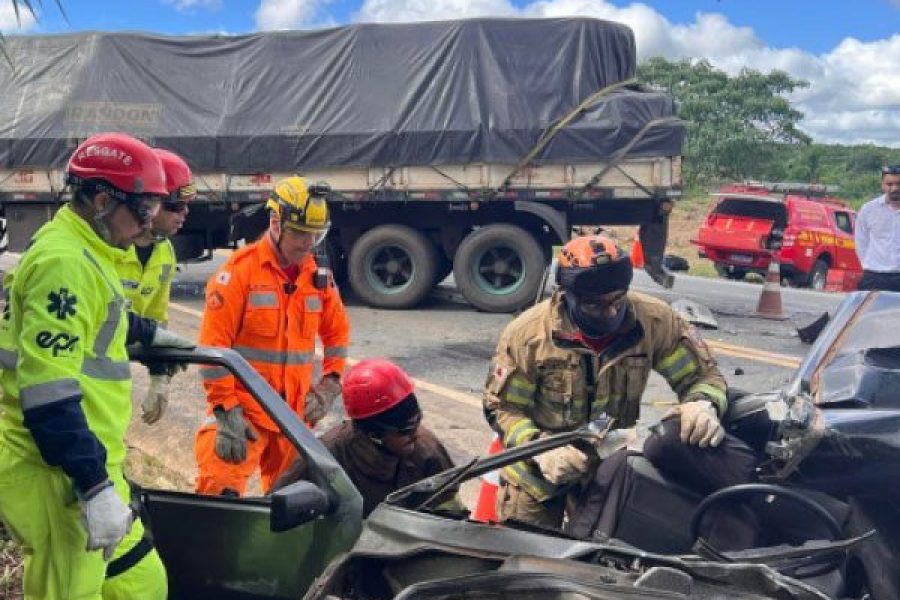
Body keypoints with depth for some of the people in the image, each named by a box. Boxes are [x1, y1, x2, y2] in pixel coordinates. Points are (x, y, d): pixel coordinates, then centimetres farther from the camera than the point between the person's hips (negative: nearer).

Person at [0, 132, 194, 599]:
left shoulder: (80, 253, 16)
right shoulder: (64, 260, -19)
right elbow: (48, 391, -26)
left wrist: (148, 333, 52)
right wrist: (96, 486, -27)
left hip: (85, 465, 10)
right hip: (57, 475, -10)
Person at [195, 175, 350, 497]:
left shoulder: (317, 276, 6)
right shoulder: (240, 269, -11)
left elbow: (338, 331, 20)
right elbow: (213, 343, -14)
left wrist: (330, 384, 9)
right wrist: (225, 410, -16)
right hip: (243, 409, -6)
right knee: (220, 492, -19)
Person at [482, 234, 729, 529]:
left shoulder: (654, 320, -15)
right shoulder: (527, 333, -19)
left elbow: (704, 374, -7)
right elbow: (501, 408, -11)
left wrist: (703, 405, -31)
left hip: (613, 460, 2)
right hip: (537, 467, -2)